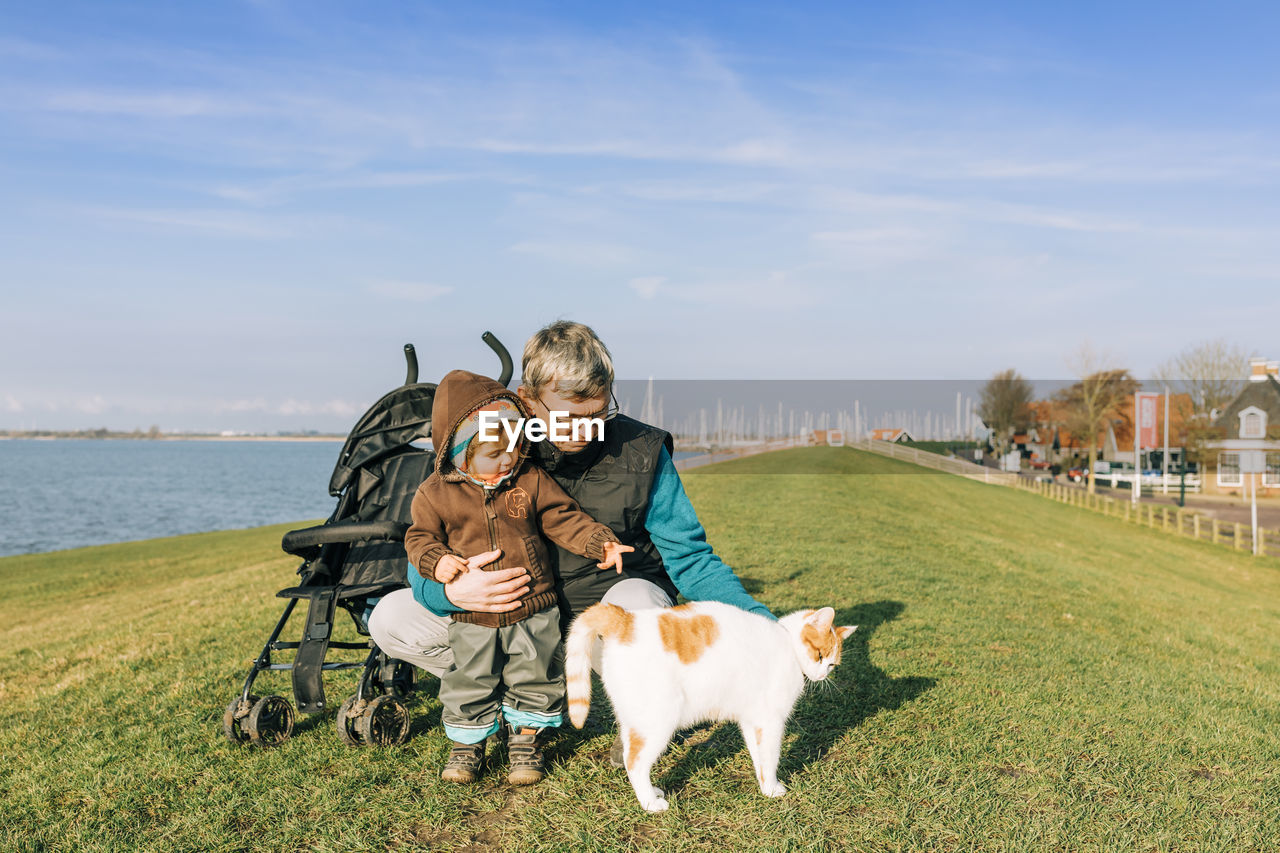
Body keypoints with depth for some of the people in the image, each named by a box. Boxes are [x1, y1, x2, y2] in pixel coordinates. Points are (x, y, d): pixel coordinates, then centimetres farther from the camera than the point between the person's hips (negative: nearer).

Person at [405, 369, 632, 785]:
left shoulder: (532, 481, -3)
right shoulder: (436, 493, -5)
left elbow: (564, 519, 3)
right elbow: (420, 536, 2)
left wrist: (600, 542, -9)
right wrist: (435, 560, -19)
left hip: (532, 610, 1)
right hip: (473, 616, -1)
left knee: (534, 677, 11)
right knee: (468, 683, 8)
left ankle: (525, 741, 31)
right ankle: (467, 744, 30)